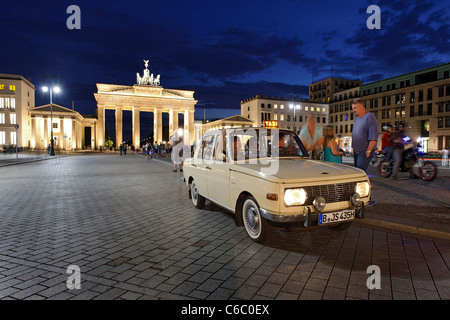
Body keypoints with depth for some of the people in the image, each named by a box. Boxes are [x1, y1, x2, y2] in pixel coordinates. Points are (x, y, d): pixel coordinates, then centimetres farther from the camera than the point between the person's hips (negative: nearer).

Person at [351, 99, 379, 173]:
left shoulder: (369, 117, -9)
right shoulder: (356, 119, 17)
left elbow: (373, 137, -16)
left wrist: (368, 151, -19)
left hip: (365, 152, -8)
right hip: (356, 152, 9)